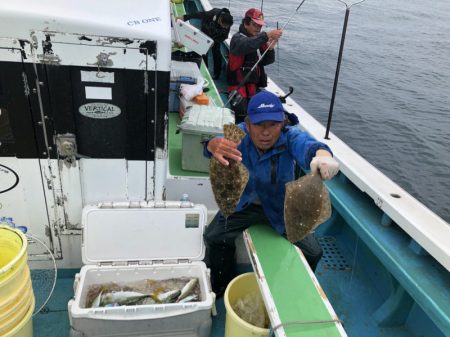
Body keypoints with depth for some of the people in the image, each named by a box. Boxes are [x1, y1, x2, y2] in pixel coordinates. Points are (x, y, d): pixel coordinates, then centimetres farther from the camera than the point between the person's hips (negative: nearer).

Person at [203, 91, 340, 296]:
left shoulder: (290, 137, -26)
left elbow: (307, 146, -47)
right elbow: (216, 142, -43)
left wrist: (323, 155, -73)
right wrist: (214, 145, -70)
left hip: (281, 206, 0)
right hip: (243, 202, 1)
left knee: (312, 252, -5)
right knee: (214, 238, -8)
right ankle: (220, 289, 22)